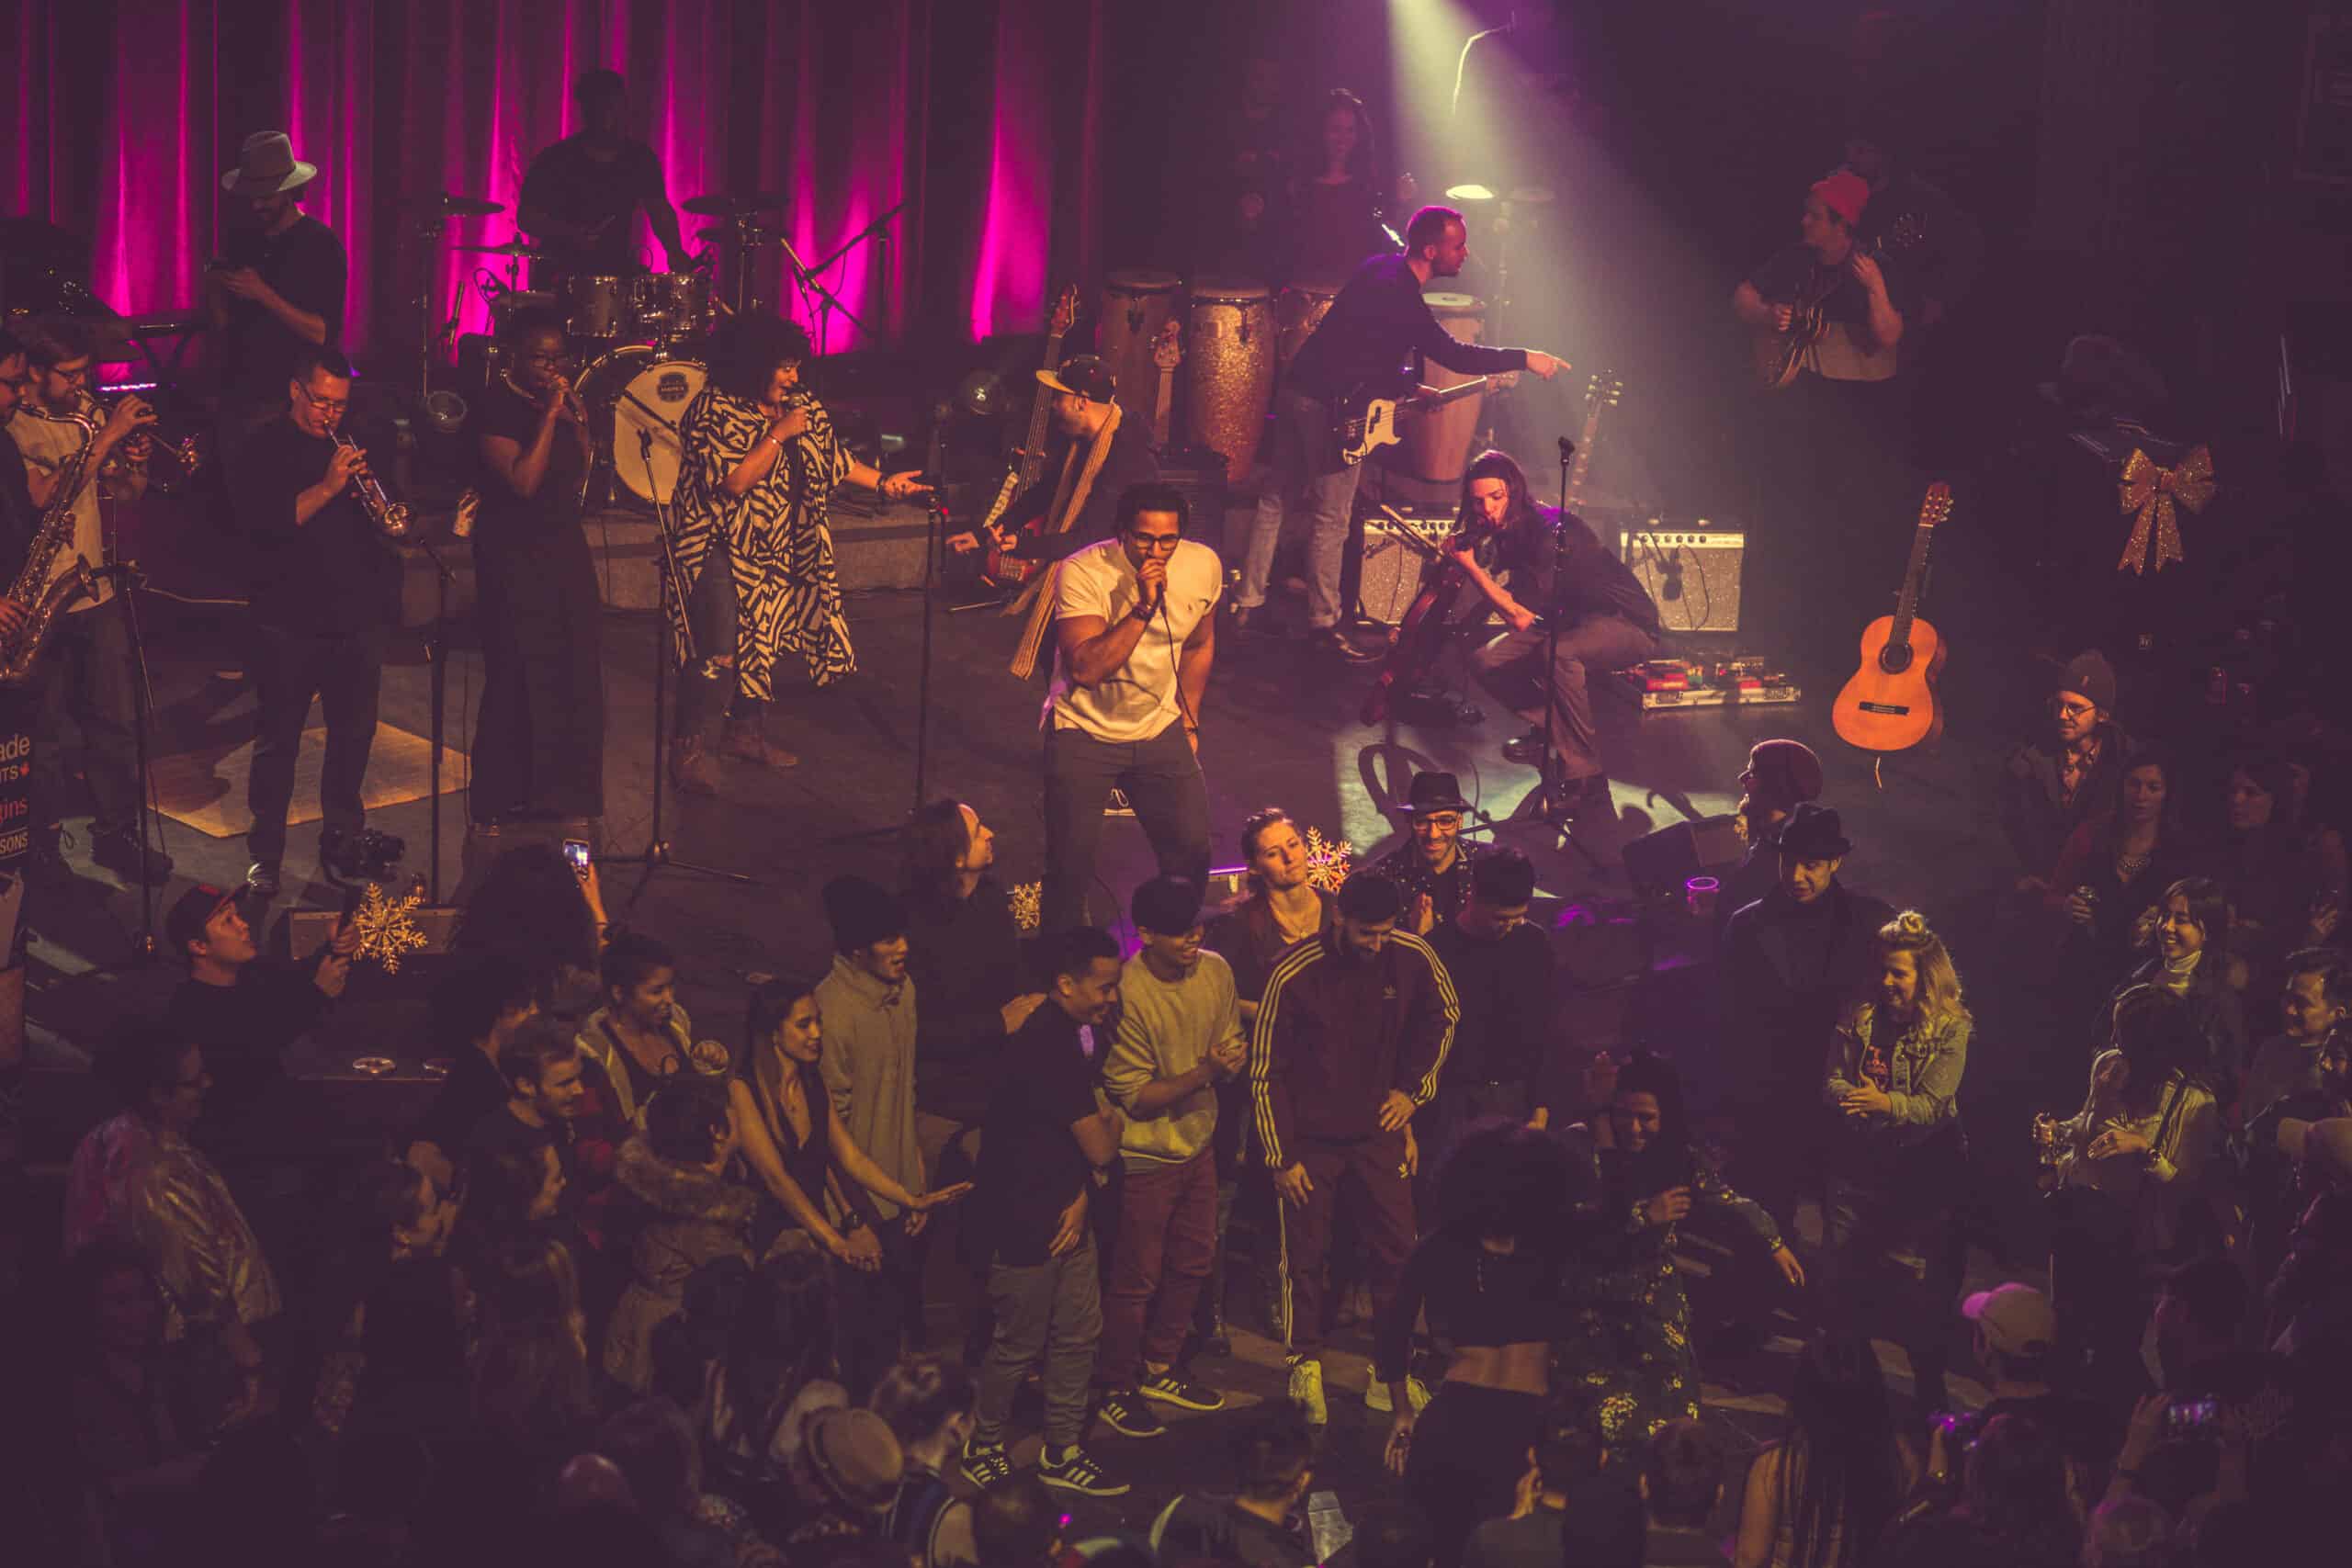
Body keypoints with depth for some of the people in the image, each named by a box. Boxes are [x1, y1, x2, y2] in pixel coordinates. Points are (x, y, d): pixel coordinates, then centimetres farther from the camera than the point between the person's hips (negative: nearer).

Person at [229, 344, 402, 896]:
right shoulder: (262, 452, -2)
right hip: (290, 620, -5)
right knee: (278, 741, 1)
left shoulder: (355, 445, 13)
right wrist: (327, 488, -23)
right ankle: (265, 854, 7)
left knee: (354, 733, 11)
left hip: (359, 617, 5)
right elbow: (260, 520, -17)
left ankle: (344, 837, 25)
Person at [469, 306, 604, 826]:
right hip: (513, 554, -7)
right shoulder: (496, 406, -13)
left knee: (574, 672, 6)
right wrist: (548, 416, -22)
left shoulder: (563, 397, 8)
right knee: (519, 677, -4)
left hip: (564, 549, 7)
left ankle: (563, 793, 16)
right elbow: (523, 481, -22)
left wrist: (577, 420, -6)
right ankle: (505, 802, 7)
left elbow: (582, 476, 8)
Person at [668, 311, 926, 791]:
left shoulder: (801, 408, 9)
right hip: (722, 548, -8)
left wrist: (884, 483, 9)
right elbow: (734, 481, -22)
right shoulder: (713, 410, -14)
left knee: (764, 640, 13)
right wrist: (780, 434, -19)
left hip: (779, 550, 8)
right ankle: (691, 747, -7)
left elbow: (835, 459, 17)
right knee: (718, 653, -14)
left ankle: (746, 730, 28)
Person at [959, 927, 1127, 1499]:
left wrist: (1080, 1195, -3)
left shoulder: (1067, 1037, 6)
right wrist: (1111, 1125, 1)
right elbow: (1099, 1147, -22)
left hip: (1062, 1214, 9)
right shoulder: (1049, 1048, -26)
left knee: (1078, 1335, 15)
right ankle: (983, 1448, 25)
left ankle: (1063, 1454, 27)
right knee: (1019, 1345, 6)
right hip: (1024, 1226, -9)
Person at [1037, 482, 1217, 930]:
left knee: (1193, 852, -3)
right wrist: (1143, 607, -35)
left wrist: (1189, 722, 13)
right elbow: (1086, 669, -31)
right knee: (1070, 864, -6)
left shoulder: (1203, 566, -6)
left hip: (1159, 731, 4)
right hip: (1084, 731, -4)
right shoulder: (1081, 573, -21)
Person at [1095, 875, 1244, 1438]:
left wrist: (1233, 1060, -19)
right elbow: (1135, 1097, -21)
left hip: (1198, 1139, 7)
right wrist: (1203, 1071, -30)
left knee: (1192, 1262, 18)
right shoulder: (1126, 994, -25)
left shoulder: (1215, 971, -6)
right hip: (1144, 1153, -7)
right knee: (1136, 1279, 4)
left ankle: (1159, 1370, 37)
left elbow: (1230, 1056, 5)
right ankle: (1117, 1391, 21)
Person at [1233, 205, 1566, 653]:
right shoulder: (1401, 299, -22)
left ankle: (1247, 603, 19)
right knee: (1331, 519, 0)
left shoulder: (1376, 267, 7)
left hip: (1295, 391, 9)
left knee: (1276, 501, 14)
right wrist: (1526, 359, -17)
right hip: (1328, 408, -9)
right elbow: (1453, 354, -23)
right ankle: (1324, 622, 6)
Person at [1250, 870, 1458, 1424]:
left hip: (1378, 1129, 2)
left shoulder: (1412, 958, -11)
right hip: (1310, 1139, -2)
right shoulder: (1294, 974, -19)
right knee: (1305, 1255, 5)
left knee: (1396, 1251, 2)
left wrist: (1412, 1089, 6)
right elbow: (1265, 1072, -10)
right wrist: (1281, 1157, -9)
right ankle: (1306, 1363, 23)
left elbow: (1442, 1016, 12)